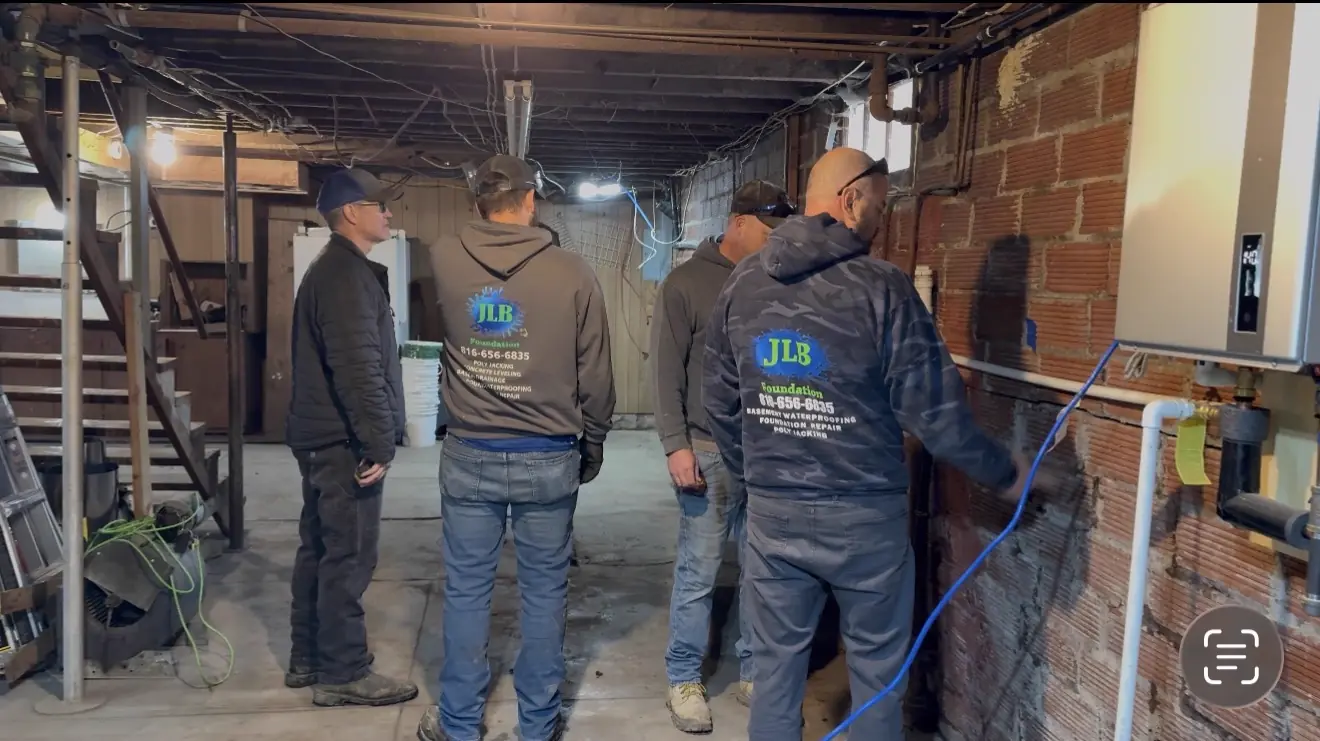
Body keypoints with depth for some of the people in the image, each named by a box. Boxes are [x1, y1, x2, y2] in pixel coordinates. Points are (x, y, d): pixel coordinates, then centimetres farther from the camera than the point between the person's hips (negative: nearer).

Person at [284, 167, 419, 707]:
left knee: (319, 550, 15)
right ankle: (342, 673, 5)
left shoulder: (334, 269, 18)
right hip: (345, 441, -11)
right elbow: (358, 369, -24)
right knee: (348, 556, -4)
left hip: (324, 436, 11)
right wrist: (378, 441, -21)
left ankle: (309, 658, 25)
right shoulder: (348, 275, -16)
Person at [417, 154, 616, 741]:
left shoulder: (444, 261, -3)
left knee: (466, 593, 11)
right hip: (549, 459, -1)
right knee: (544, 593, 11)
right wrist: (592, 448, 11)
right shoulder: (573, 273, -9)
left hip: (469, 456, 1)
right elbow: (596, 378, -3)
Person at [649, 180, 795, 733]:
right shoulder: (687, 283, -2)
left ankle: (754, 672, 26)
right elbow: (667, 371, -4)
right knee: (699, 572, 3)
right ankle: (684, 680, 18)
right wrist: (676, 445, -11)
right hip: (711, 452, -4)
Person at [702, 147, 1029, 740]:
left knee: (776, 662, 15)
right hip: (863, 515, -4)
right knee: (876, 668, 13)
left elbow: (719, 403, 9)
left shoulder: (741, 284, 3)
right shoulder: (881, 287, -14)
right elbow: (934, 412, -13)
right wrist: (1002, 471, 3)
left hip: (771, 511, 4)